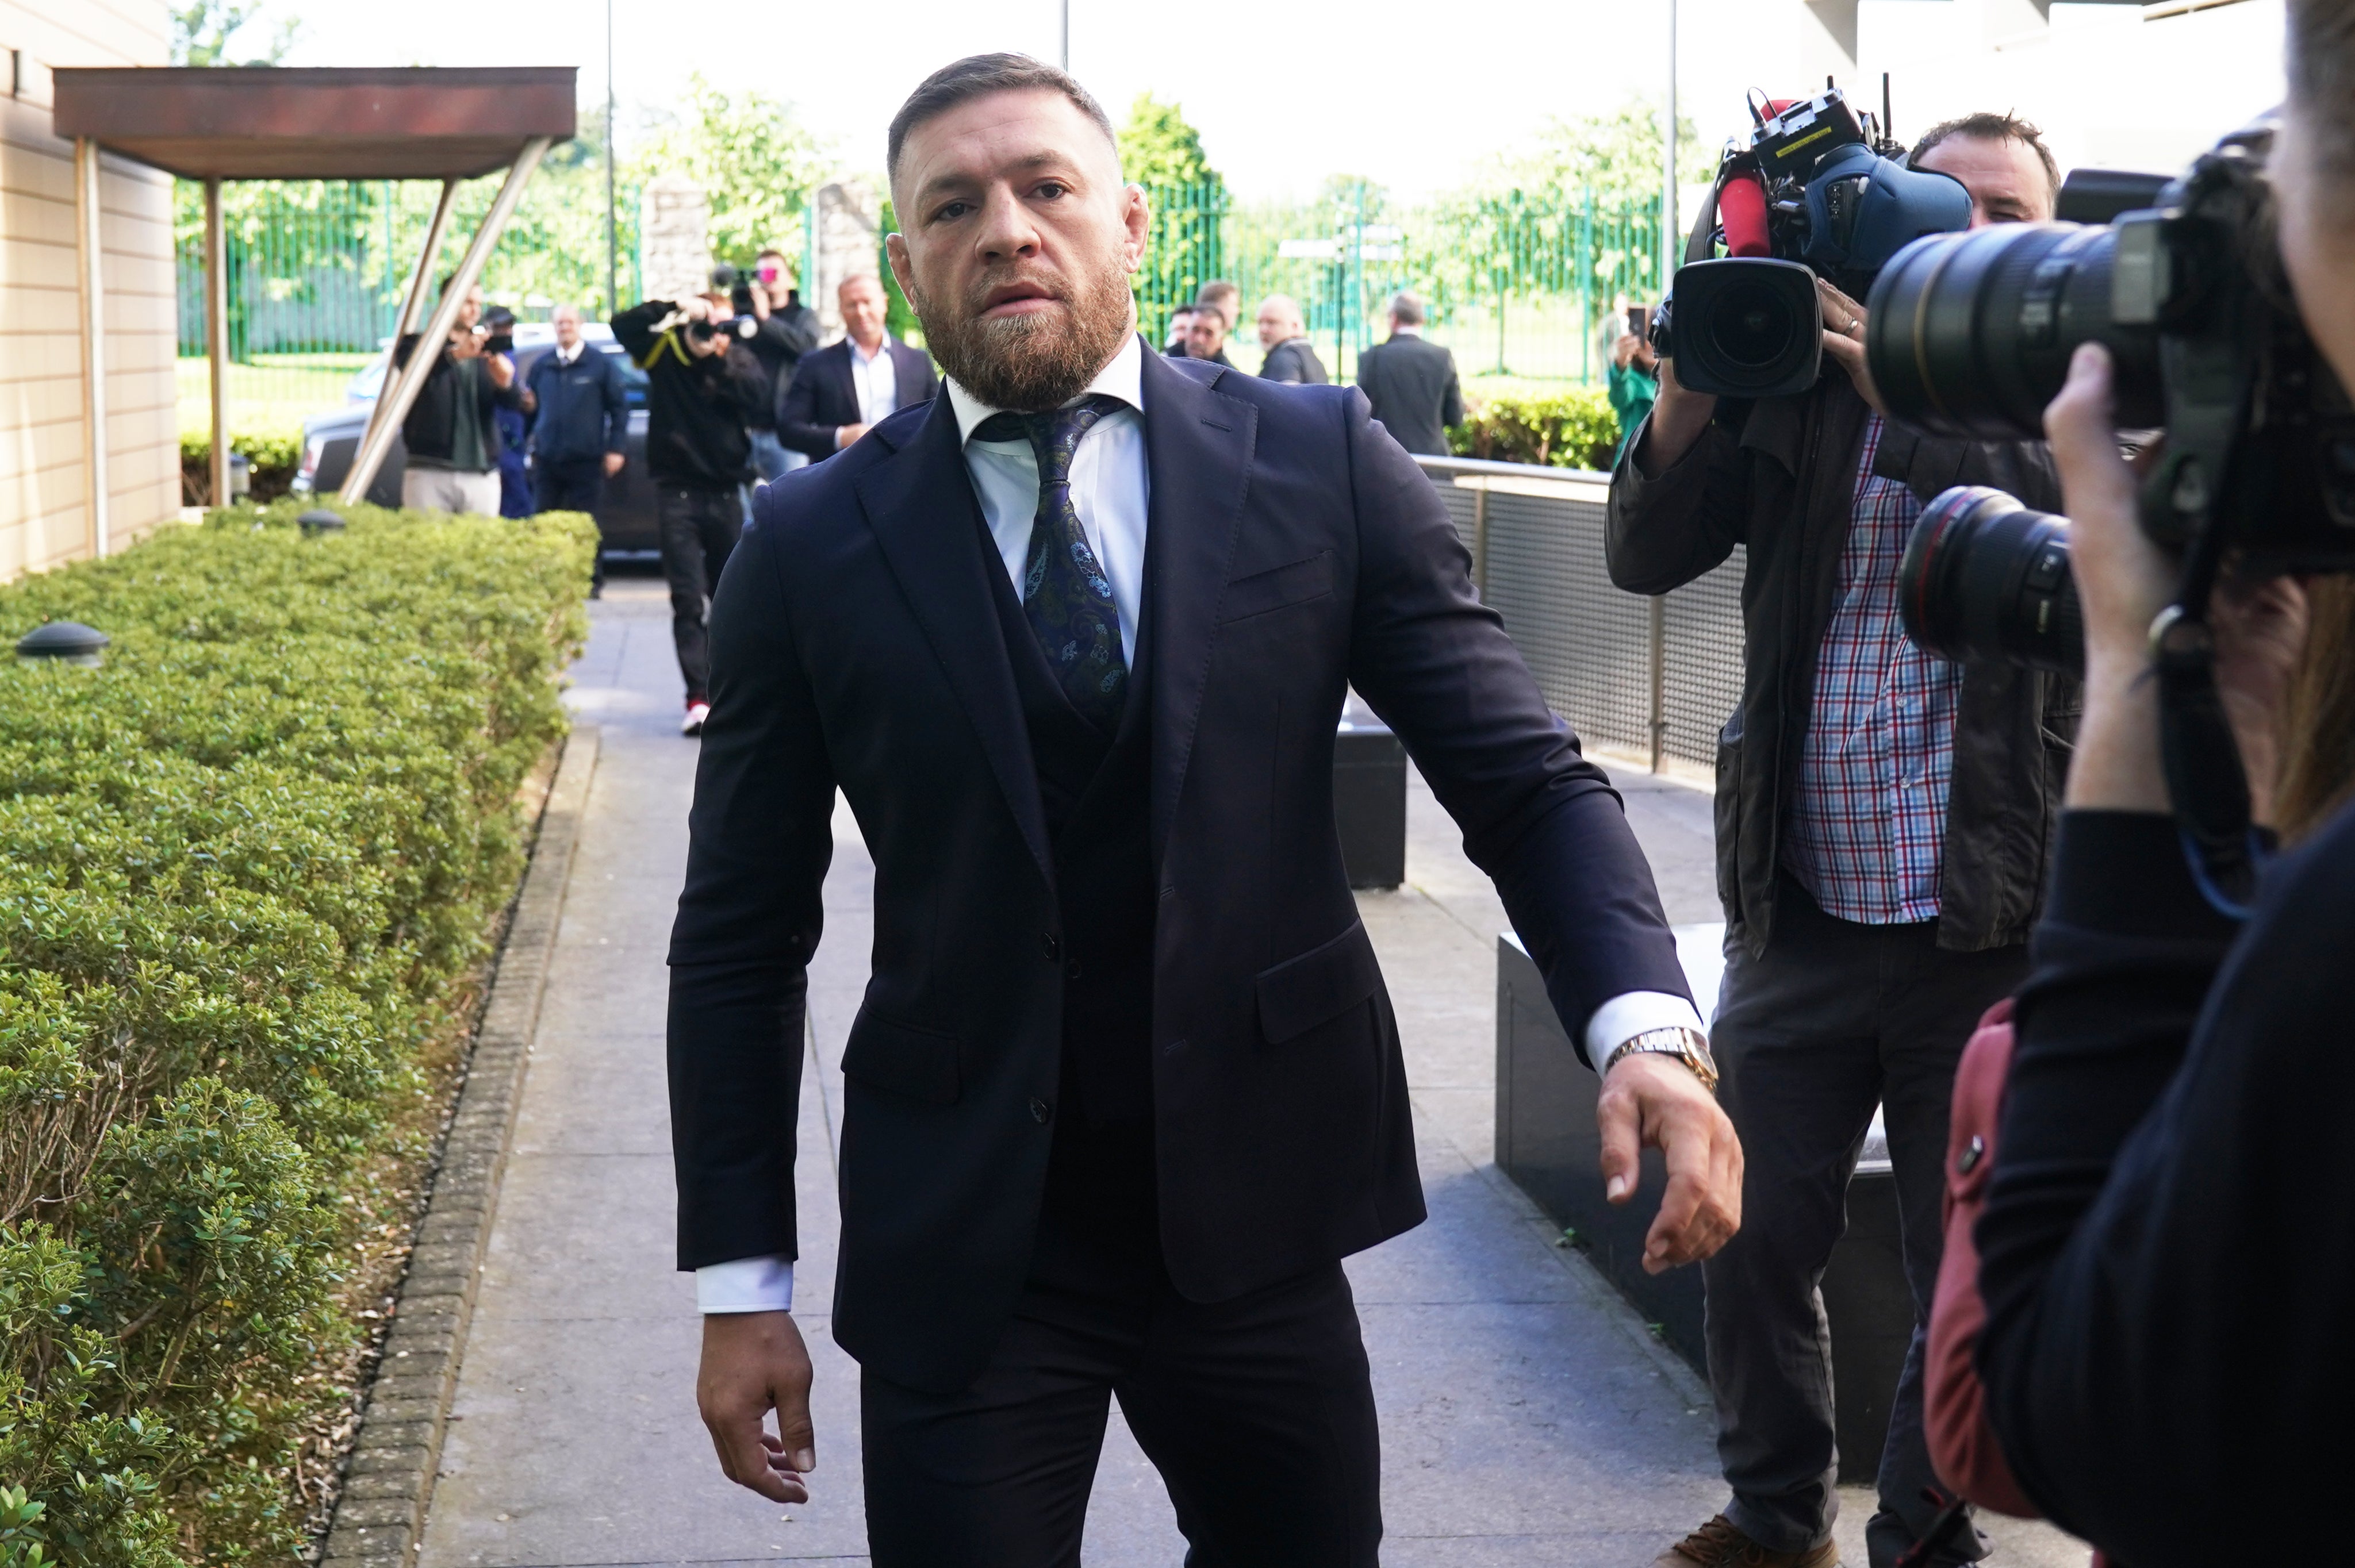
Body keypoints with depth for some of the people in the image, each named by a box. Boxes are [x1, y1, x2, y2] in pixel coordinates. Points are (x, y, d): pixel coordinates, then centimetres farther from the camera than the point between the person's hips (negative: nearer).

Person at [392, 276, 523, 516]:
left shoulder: (487, 353, 20)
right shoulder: (418, 344, 7)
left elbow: (517, 403, 8)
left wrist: (506, 383, -17)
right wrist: (456, 354, -36)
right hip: (430, 472, -4)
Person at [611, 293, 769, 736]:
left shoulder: (739, 357, 4)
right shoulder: (665, 350, 2)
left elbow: (752, 396, -13)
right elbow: (624, 325, -13)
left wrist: (719, 358, -20)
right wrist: (672, 308, -22)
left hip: (725, 492, 2)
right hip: (677, 491, -2)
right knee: (688, 600, -8)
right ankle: (698, 698, -12)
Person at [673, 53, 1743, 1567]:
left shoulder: (1322, 464, -3)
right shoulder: (814, 543, -3)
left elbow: (1525, 775, -6)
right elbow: (743, 937, 1)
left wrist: (1646, 1026, -24)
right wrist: (743, 1285, -2)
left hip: (1255, 1211, 1)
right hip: (960, 1254, -1)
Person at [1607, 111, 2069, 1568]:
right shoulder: (1801, 383, 4)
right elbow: (1647, 557, 2)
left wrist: (1905, 388, -24)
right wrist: (1687, 404, -14)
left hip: (1987, 927, -2)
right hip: (1802, 907, 2)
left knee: (1970, 1277, 8)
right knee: (1754, 1236, 13)